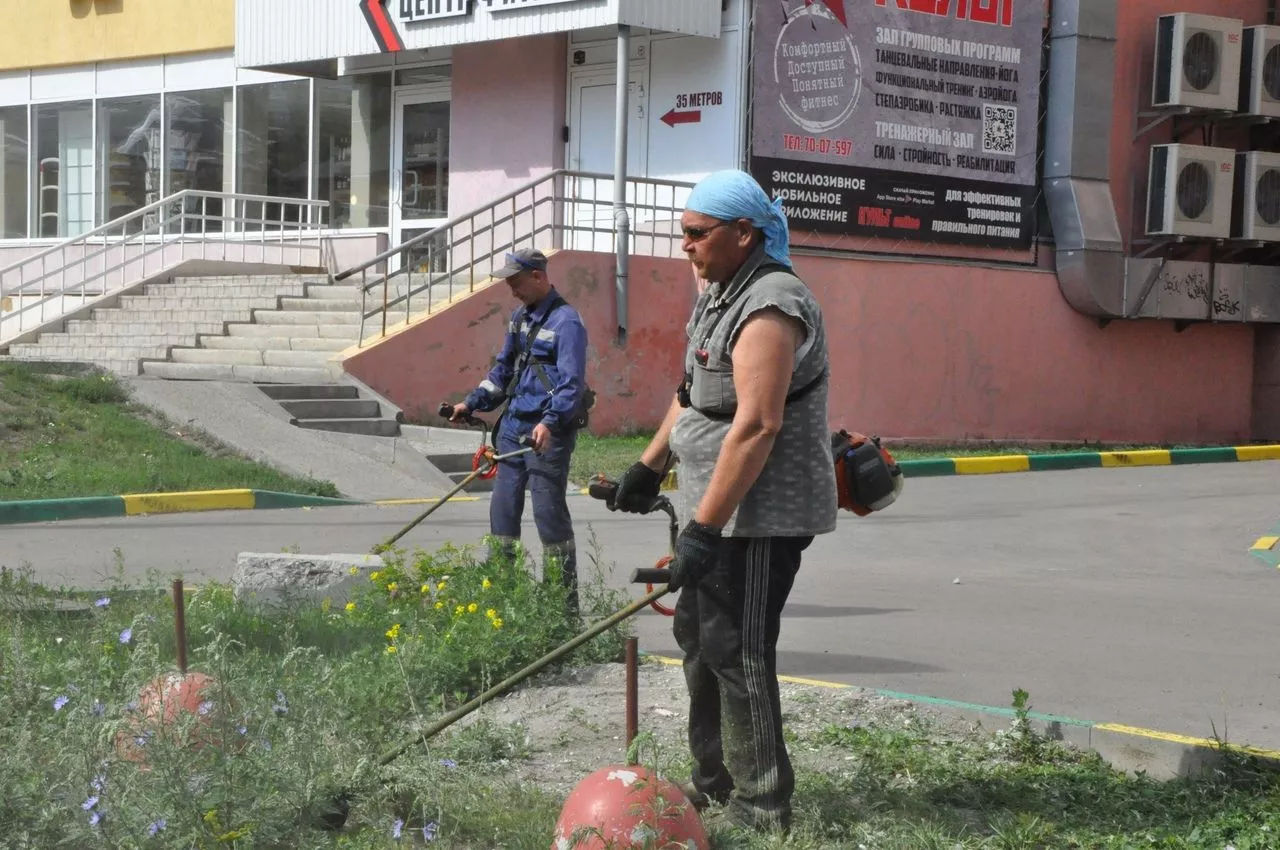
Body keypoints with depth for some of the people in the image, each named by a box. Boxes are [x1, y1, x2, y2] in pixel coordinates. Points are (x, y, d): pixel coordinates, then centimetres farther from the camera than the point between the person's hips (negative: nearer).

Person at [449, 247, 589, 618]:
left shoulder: (566, 321, -13)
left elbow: (571, 382, -22)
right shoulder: (520, 317, 14)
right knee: (503, 508, 11)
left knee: (549, 512, -5)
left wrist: (550, 423, -34)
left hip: (547, 433, -8)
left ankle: (565, 603, 2)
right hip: (512, 427, 8)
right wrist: (472, 403, 17)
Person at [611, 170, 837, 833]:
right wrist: (651, 464, 26)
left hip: (763, 513, -11)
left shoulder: (770, 306, -21)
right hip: (719, 506, 11)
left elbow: (757, 426, -28)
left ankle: (761, 809, 3)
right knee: (697, 632, 17)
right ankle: (715, 782, 30)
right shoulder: (719, 293, 12)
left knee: (735, 651, -6)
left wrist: (704, 529, -29)